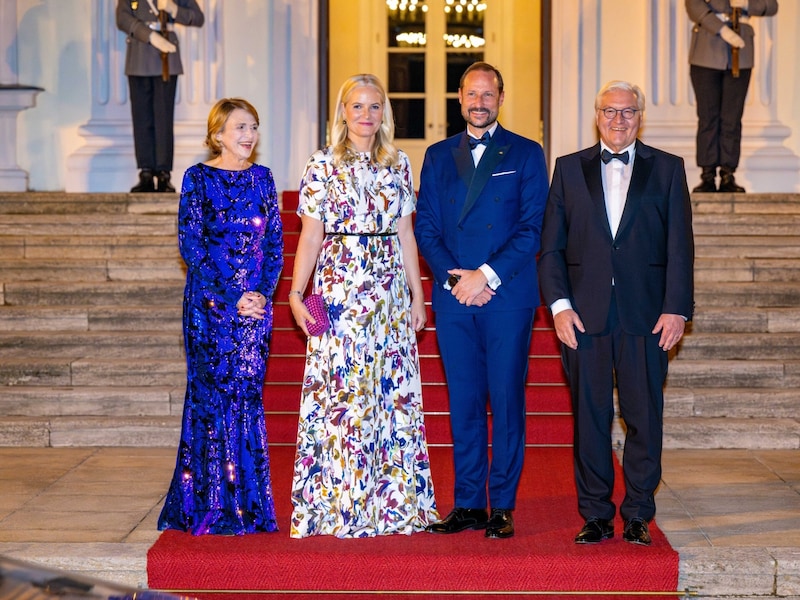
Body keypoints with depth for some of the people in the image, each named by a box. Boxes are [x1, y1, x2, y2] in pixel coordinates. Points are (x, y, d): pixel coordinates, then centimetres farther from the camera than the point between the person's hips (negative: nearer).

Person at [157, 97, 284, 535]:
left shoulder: (261, 178, 11)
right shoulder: (198, 178, -2)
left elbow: (275, 243, 10)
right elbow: (190, 245, -7)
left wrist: (264, 292, -5)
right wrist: (232, 296, -13)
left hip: (255, 302, 4)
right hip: (210, 303, -4)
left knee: (248, 394, 4)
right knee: (214, 394, -3)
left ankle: (250, 506, 12)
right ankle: (210, 506, 4)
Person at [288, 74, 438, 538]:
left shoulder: (399, 163, 10)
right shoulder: (323, 165, 0)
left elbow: (406, 234, 12)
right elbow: (311, 236, -2)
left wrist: (417, 293, 10)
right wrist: (296, 295, -9)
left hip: (390, 288, 3)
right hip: (339, 287, -3)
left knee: (391, 389, 5)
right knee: (340, 390, -3)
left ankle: (392, 500, 14)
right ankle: (337, 505, 6)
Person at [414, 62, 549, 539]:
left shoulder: (526, 154, 5)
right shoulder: (438, 156, 15)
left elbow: (532, 228, -3)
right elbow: (426, 227, 9)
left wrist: (486, 276, -12)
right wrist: (454, 279, -7)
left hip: (508, 297, -3)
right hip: (453, 299, 3)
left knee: (507, 401, -1)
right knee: (464, 404, 6)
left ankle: (502, 506, 6)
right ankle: (468, 504, 13)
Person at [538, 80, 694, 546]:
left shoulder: (668, 169, 8)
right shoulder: (570, 169, 10)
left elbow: (680, 247, 3)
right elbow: (552, 246, 7)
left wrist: (677, 309, -6)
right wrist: (559, 305, -4)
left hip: (645, 315, -1)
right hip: (584, 315, 1)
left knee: (645, 418, 3)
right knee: (590, 417, 4)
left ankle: (638, 516, 14)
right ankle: (596, 516, 14)